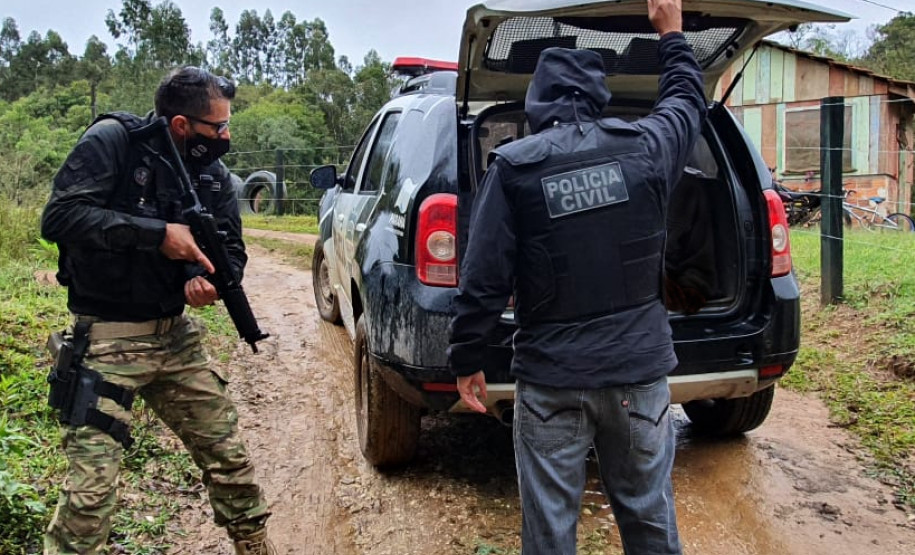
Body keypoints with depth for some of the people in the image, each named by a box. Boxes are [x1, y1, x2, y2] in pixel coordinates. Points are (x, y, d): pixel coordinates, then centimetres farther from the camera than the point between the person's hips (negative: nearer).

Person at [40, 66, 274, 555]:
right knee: (91, 490, -8)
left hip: (177, 337, 5)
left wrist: (205, 279, -16)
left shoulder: (213, 175, 4)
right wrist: (157, 234, -24)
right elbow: (59, 216, -20)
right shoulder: (113, 141, -11)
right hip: (108, 338, -5)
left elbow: (232, 251, 7)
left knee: (228, 457, 11)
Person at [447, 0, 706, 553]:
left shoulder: (513, 165, -7)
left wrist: (467, 361, 2)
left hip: (550, 379, -2)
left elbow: (484, 278, -9)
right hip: (640, 370, 3)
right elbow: (687, 98, 22)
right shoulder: (645, 147, -1)